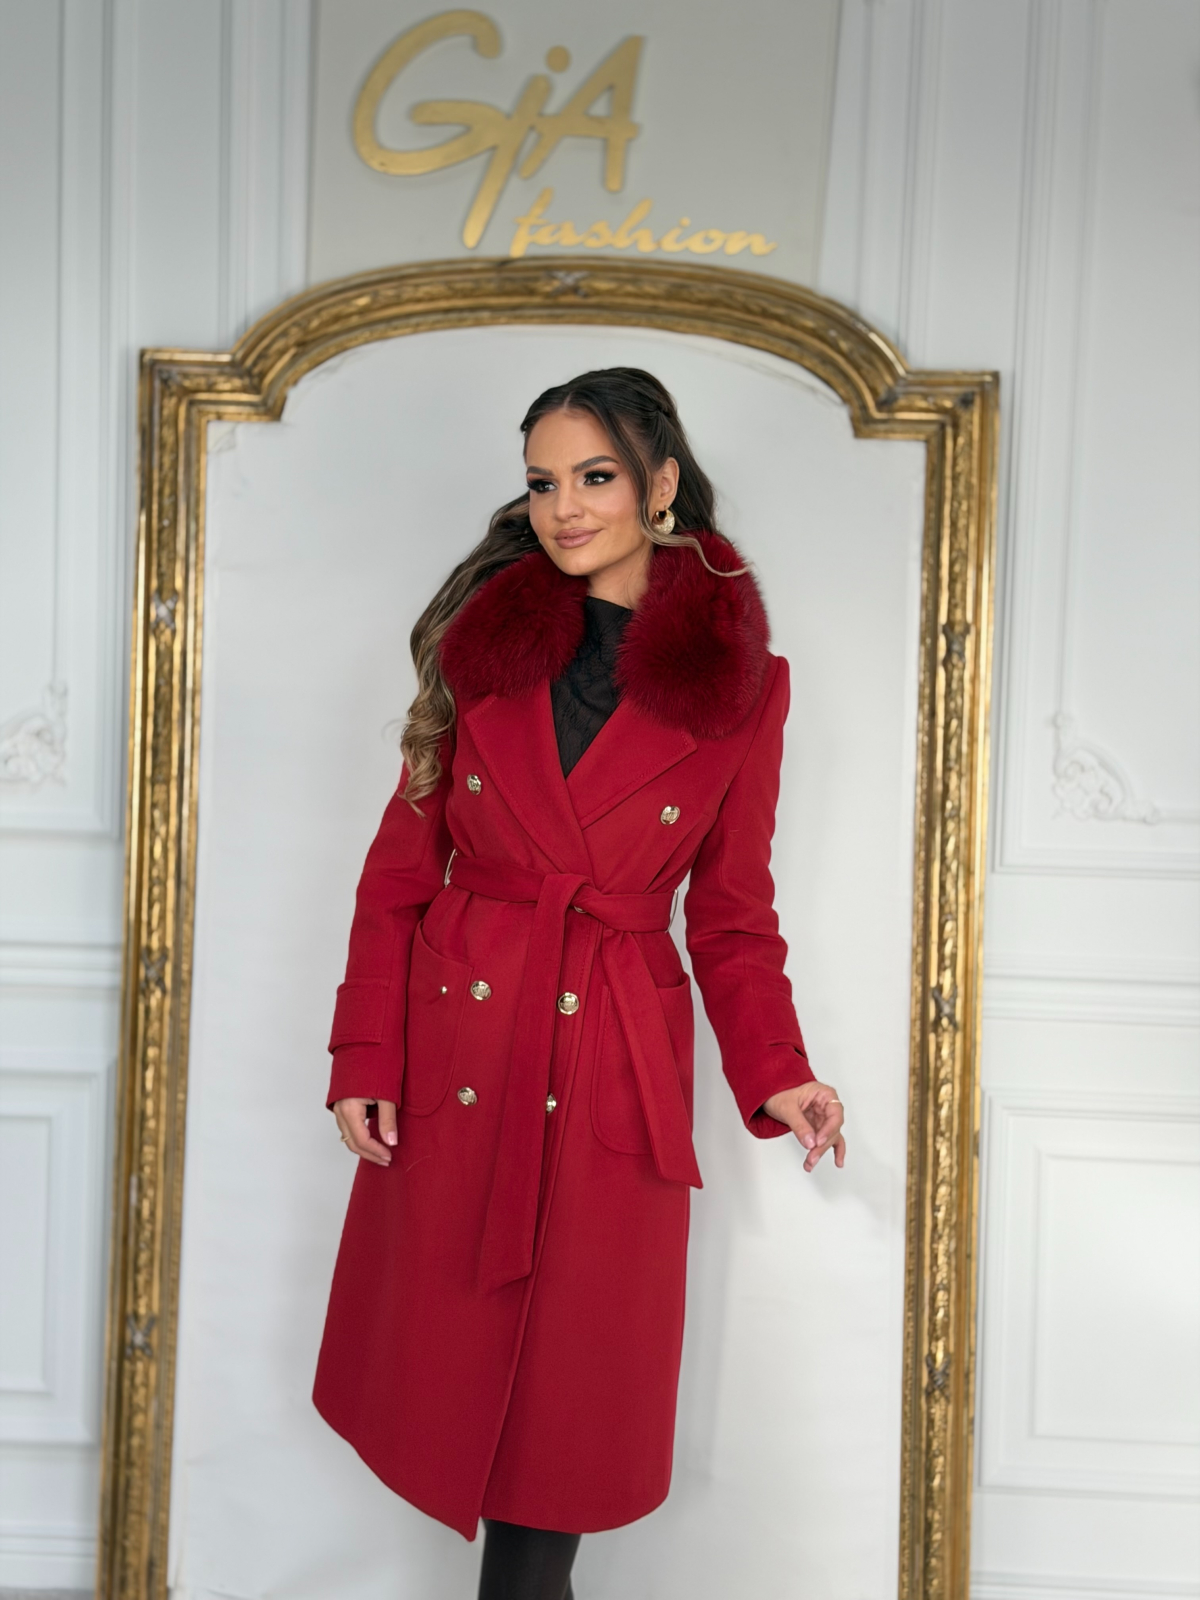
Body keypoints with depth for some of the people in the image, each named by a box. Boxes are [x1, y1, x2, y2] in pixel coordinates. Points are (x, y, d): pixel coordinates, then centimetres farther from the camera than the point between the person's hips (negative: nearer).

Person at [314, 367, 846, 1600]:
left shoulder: (740, 680, 1)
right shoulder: (485, 638, 4)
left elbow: (734, 911, 7)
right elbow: (401, 869, 4)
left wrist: (774, 1074, -6)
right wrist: (363, 1061, -3)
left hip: (615, 1073, -1)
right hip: (453, 1054, 2)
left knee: (571, 1391, 4)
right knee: (446, 1361, 9)